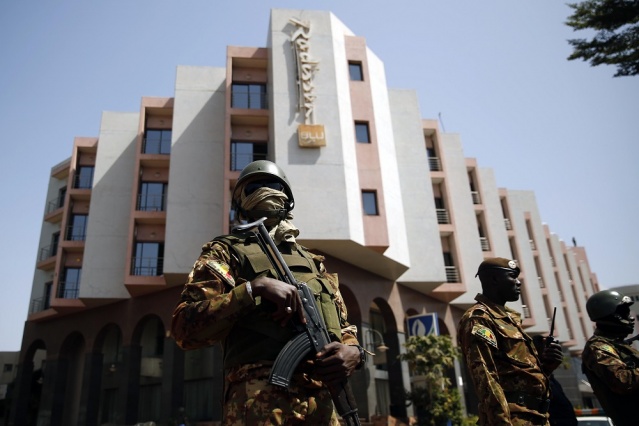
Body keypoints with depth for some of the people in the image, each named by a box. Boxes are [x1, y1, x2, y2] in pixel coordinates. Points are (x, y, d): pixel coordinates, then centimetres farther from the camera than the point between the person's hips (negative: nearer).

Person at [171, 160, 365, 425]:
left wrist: (354, 352, -2)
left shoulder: (314, 264, 22)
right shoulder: (226, 252, 8)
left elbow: (344, 329, 22)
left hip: (322, 402, 5)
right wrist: (254, 288, -16)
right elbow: (185, 328, -4)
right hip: (260, 400, -4)